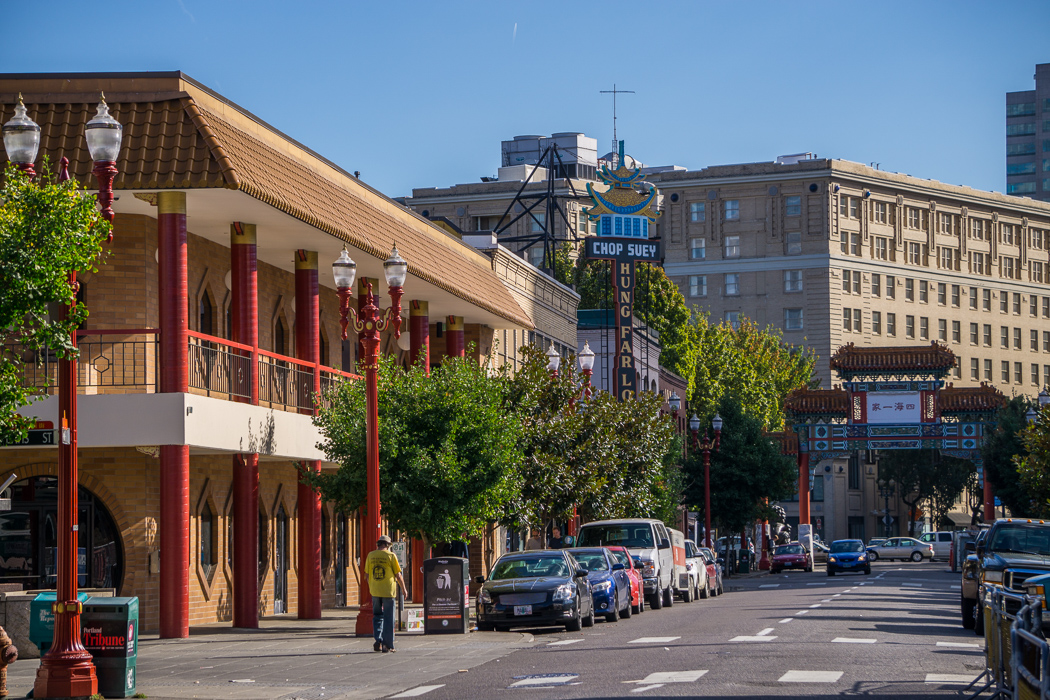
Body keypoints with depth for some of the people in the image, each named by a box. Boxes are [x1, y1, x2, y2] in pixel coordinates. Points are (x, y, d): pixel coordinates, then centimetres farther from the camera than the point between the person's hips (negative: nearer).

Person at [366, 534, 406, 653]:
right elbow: (398, 575, -4)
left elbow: (367, 574, 9)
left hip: (375, 591, 3)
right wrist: (403, 589, 9)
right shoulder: (391, 555, -6)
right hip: (388, 590, -3)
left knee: (377, 616, 15)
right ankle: (387, 645, 3)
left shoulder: (371, 555, 4)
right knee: (388, 618, 3)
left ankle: (378, 640, 1)